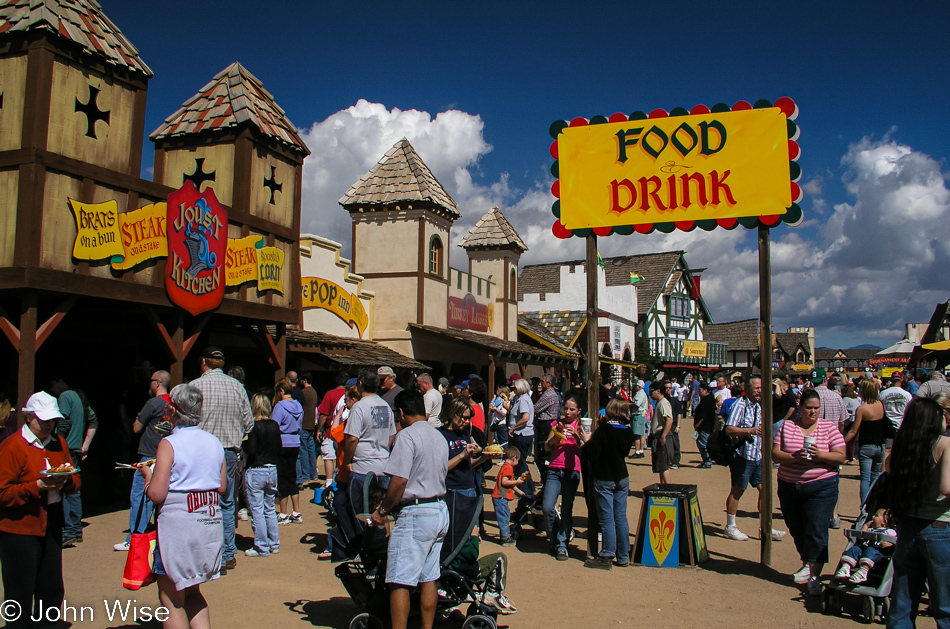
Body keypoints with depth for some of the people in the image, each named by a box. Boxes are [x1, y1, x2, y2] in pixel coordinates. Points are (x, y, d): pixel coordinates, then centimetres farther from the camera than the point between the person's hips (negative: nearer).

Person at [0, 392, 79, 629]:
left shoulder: (59, 443, 10)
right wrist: (36, 487, -23)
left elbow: (75, 482, 13)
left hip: (51, 527, 6)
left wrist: (66, 480, -9)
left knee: (52, 591, 11)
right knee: (20, 594, 2)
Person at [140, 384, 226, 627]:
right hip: (211, 524, 6)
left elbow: (156, 494, -14)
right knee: (192, 592, 22)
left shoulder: (169, 444, -11)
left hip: (178, 526, -6)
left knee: (171, 599, 8)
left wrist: (147, 473, 4)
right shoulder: (214, 442, 6)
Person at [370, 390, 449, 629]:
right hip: (441, 511, 9)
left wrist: (382, 511, -7)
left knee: (399, 581, -3)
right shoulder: (439, 437, 13)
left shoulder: (407, 435, -12)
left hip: (415, 514, -9)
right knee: (429, 578, 14)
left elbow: (399, 480, -20)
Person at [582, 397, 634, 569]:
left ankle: (606, 557, 6)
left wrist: (587, 442, -6)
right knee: (621, 518, 11)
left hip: (604, 479, -5)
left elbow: (591, 455, -22)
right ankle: (623, 557, 16)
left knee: (607, 519, 0)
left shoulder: (602, 431, -18)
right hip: (622, 478, 5)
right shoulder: (628, 432, 0)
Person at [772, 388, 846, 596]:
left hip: (821, 487, -3)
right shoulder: (787, 427, 4)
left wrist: (819, 455, -22)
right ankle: (807, 564, 37)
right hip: (789, 487, 3)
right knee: (796, 530, 15)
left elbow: (840, 456, -5)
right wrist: (794, 457, -20)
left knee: (816, 532, -9)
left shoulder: (829, 428, 1)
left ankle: (814, 576, -3)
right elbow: (775, 454, -3)